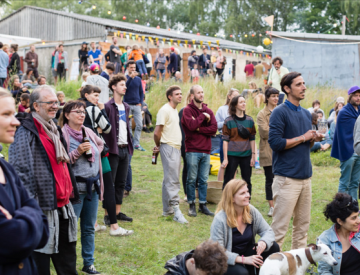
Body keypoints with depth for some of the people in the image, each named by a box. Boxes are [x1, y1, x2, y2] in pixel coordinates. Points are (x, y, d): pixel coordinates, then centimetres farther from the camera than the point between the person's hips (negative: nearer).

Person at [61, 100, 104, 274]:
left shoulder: (88, 132, 8)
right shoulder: (62, 134, -11)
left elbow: (100, 143, 29)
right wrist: (77, 152, -20)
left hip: (93, 186, 7)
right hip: (75, 187, -7)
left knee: (89, 228, 15)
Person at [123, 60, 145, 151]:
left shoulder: (138, 79, 11)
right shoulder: (125, 78, -1)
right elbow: (124, 87, -20)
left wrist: (140, 102, 4)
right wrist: (130, 77, -28)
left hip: (137, 105, 4)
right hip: (127, 105, -4)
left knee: (139, 125, 0)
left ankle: (136, 144, 6)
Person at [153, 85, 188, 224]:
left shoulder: (175, 110, 17)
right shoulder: (165, 110, -12)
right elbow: (157, 132, -15)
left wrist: (159, 146, 10)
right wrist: (158, 146, 0)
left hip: (176, 148, 9)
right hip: (168, 147, -9)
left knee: (169, 180, 12)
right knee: (172, 180, -10)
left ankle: (167, 210, 19)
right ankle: (176, 210, -11)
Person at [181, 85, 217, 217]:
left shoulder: (208, 111, 12)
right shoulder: (187, 110, -1)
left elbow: (214, 128, -1)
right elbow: (191, 125, -18)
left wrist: (199, 129, -11)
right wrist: (203, 116, -8)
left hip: (206, 151, 4)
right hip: (192, 150, -4)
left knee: (204, 180, 8)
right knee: (192, 179, 1)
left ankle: (203, 205, 16)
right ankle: (191, 205, 11)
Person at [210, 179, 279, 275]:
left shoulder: (251, 211, -7)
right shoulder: (220, 219, -24)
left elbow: (268, 231, -2)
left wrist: (263, 242, -27)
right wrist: (243, 259, -32)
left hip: (246, 253, 6)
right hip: (227, 262, -6)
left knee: (273, 247, -13)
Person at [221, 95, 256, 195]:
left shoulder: (250, 120, 6)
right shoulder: (228, 121, -3)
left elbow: (252, 139, 9)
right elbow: (225, 140, -5)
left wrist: (253, 156, 5)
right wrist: (225, 158, -9)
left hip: (246, 155, 3)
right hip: (232, 155, -3)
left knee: (247, 181, 9)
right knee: (228, 180, 1)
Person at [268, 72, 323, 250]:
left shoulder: (306, 113, 16)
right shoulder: (280, 112, -8)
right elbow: (275, 142, -17)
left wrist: (314, 139, 2)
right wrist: (303, 137, -10)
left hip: (306, 176, 8)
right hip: (287, 177, -7)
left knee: (302, 225, 12)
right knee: (280, 227, -5)